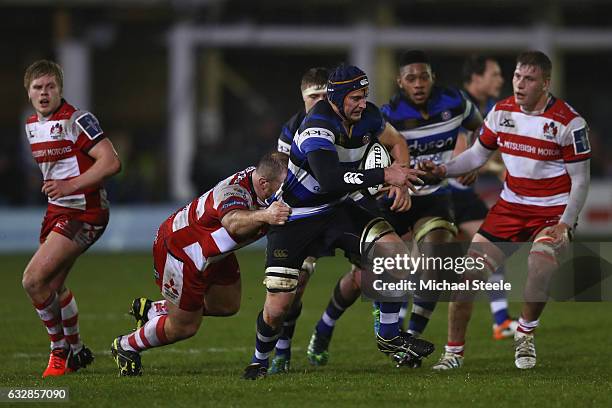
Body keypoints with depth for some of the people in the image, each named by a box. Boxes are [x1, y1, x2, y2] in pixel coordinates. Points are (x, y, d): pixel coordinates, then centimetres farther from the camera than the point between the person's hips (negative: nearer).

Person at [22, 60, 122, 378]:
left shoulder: (77, 121, -16)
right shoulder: (32, 125, 10)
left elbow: (111, 162, -23)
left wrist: (71, 185, -28)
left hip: (84, 214, -9)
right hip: (56, 211, 9)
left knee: (33, 280, -16)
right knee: (53, 286, 14)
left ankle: (60, 350, 0)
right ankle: (76, 352, 32)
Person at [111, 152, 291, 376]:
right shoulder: (235, 192, -41)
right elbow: (234, 222, -64)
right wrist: (263, 216, -83)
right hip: (179, 247, -9)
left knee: (227, 306, 20)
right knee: (184, 327, 2)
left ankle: (152, 310, 37)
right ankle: (124, 347, 30)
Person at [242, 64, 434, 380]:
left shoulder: (366, 116, -8)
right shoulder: (318, 127, -30)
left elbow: (396, 142, 13)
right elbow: (329, 178, -44)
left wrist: (401, 183, -4)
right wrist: (384, 176, -44)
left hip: (337, 210, 6)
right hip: (294, 219, -6)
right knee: (277, 306, -8)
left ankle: (389, 337, 0)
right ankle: (259, 361, 23)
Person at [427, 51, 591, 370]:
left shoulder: (568, 122, -14)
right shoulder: (502, 111, 0)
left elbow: (580, 180, -9)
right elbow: (478, 154, 12)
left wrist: (565, 225, -19)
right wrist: (443, 170, -5)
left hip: (553, 211, -5)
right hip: (510, 207, 5)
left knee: (539, 267, -31)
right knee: (469, 272, -6)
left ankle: (525, 335, -3)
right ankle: (454, 352, 9)